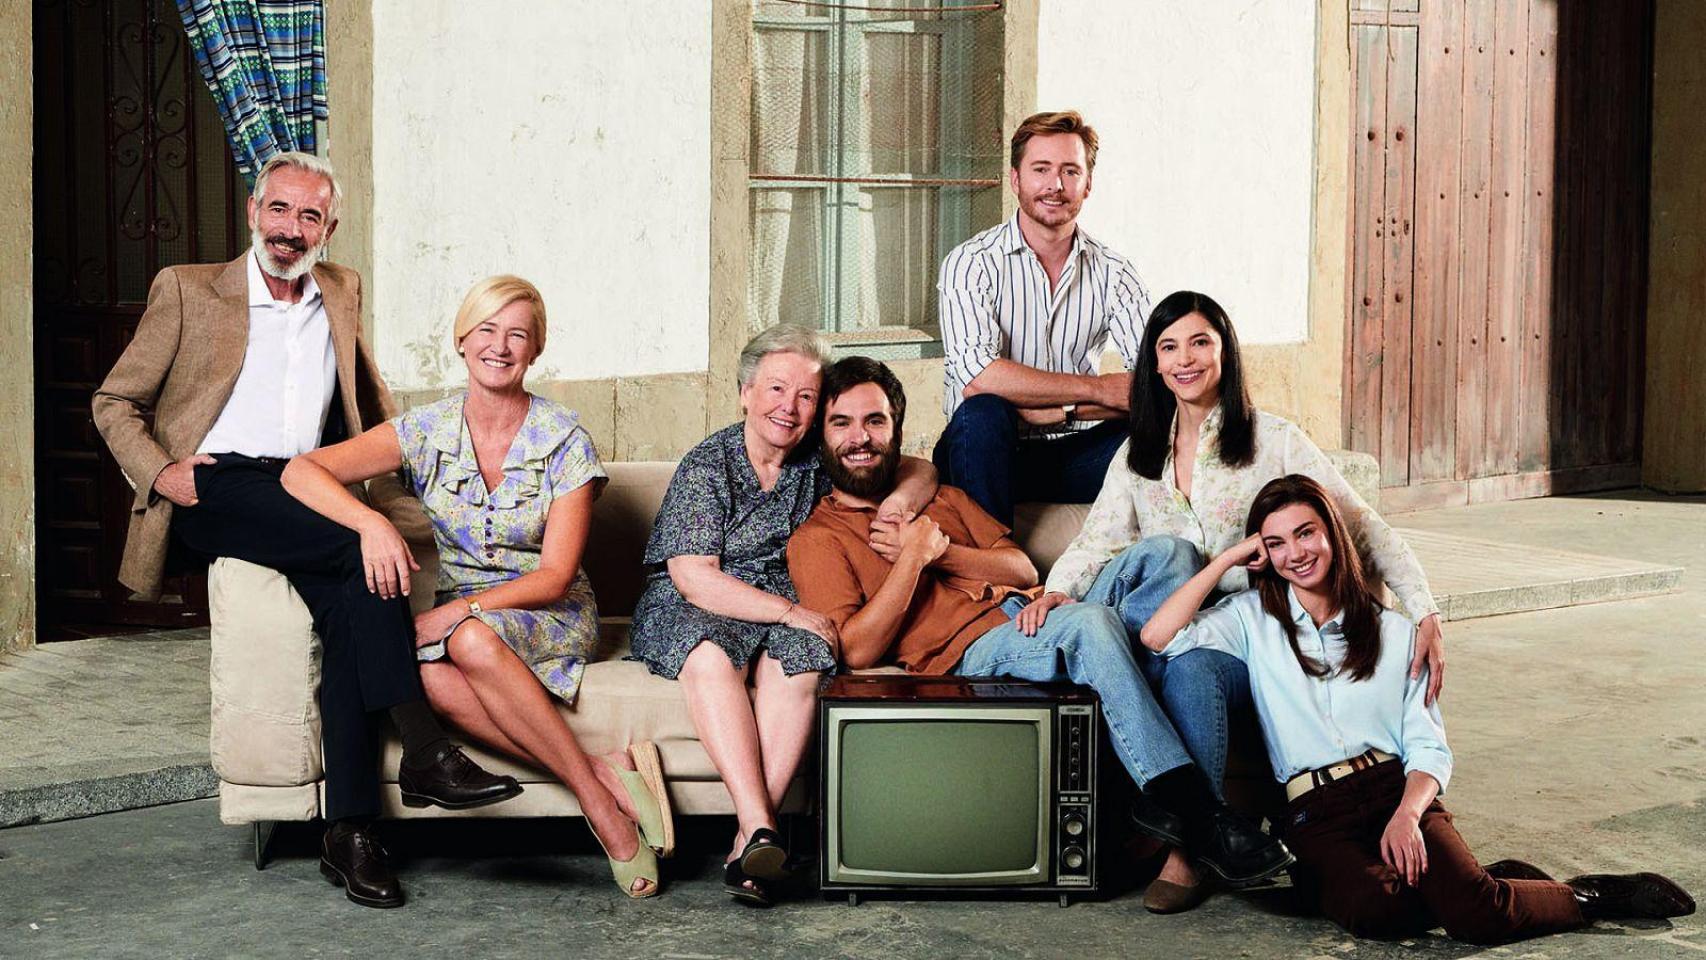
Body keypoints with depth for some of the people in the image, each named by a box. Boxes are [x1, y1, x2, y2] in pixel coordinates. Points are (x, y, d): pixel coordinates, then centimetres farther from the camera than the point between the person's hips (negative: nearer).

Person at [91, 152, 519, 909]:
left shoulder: (341, 293, 20)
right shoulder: (188, 289, 8)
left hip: (308, 492, 4)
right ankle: (424, 750, -32)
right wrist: (158, 472, -8)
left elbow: (372, 405, 34)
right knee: (360, 544, -32)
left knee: (351, 600, -29)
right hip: (217, 490, -4)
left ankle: (349, 831, -31)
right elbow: (114, 402, 9)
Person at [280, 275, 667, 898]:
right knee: (430, 675, -35)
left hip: (551, 619, -2)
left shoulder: (566, 441, -6)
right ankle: (606, 779, -31)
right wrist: (371, 521, -29)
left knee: (473, 639, -38)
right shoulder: (426, 431, 0)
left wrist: (458, 611, -24)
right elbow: (301, 471, -9)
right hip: (458, 616, 3)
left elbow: (554, 577, -10)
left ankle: (599, 797, -32)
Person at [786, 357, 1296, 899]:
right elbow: (856, 651, -6)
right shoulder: (818, 538, 10)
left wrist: (942, 550, 1)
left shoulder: (938, 500, 29)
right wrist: (915, 555, -7)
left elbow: (1025, 570, 16)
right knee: (1089, 624, -36)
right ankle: (1193, 812, -33)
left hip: (1029, 618, 7)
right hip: (968, 656, -7)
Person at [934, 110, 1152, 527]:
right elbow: (976, 376, -23)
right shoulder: (971, 263, -6)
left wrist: (1061, 411, -22)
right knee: (982, 413, -34)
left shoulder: (1113, 272, 4)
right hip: (995, 457, -2)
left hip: (1075, 453, 2)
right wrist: (1100, 389, -20)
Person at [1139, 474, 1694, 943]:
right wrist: (1227, 559, 2)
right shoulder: (1253, 619, 10)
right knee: (1373, 909, -34)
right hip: (1316, 812, -1)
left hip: (1397, 790, 1)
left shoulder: (1394, 631, 13)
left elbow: (1429, 748, 8)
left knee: (1475, 912, -28)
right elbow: (1158, 637, -6)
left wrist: (1407, 815, -13)